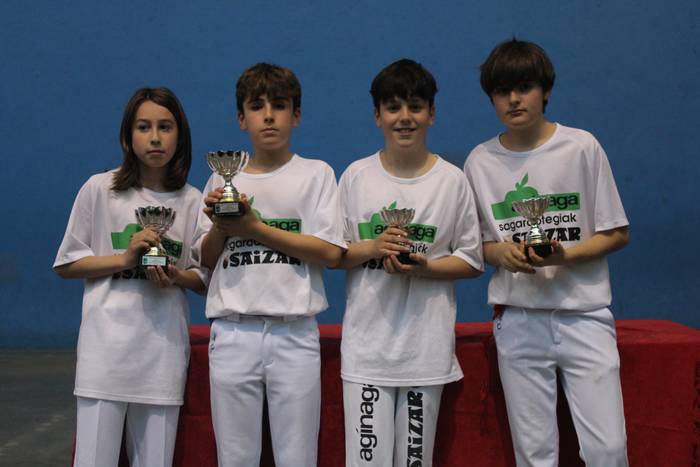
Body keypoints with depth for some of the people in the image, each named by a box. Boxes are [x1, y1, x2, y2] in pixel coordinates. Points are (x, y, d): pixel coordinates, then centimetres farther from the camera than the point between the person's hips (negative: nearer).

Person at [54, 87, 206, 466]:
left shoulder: (192, 201, 5)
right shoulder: (99, 189, 0)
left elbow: (203, 278, 12)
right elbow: (66, 265, 4)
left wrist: (176, 277, -10)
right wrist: (124, 258, -10)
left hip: (164, 348, 2)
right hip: (107, 345, -2)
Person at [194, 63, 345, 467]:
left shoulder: (316, 174, 4)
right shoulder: (223, 178, 13)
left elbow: (330, 252, -7)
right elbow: (206, 259, 13)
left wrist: (254, 228, -10)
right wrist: (220, 225, -7)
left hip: (295, 332, -2)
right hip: (233, 332, 2)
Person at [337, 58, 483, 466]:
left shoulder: (453, 180, 1)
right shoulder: (356, 176, 4)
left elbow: (472, 261, 4)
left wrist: (424, 267, -13)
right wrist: (372, 248, -12)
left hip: (427, 344, 0)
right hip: (367, 343, 0)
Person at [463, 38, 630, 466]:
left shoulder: (582, 147, -2)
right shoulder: (480, 162, 5)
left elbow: (617, 234, 2)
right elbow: (474, 244, 12)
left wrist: (561, 256, -15)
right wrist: (500, 252, -11)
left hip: (584, 314, -1)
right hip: (518, 319, 2)